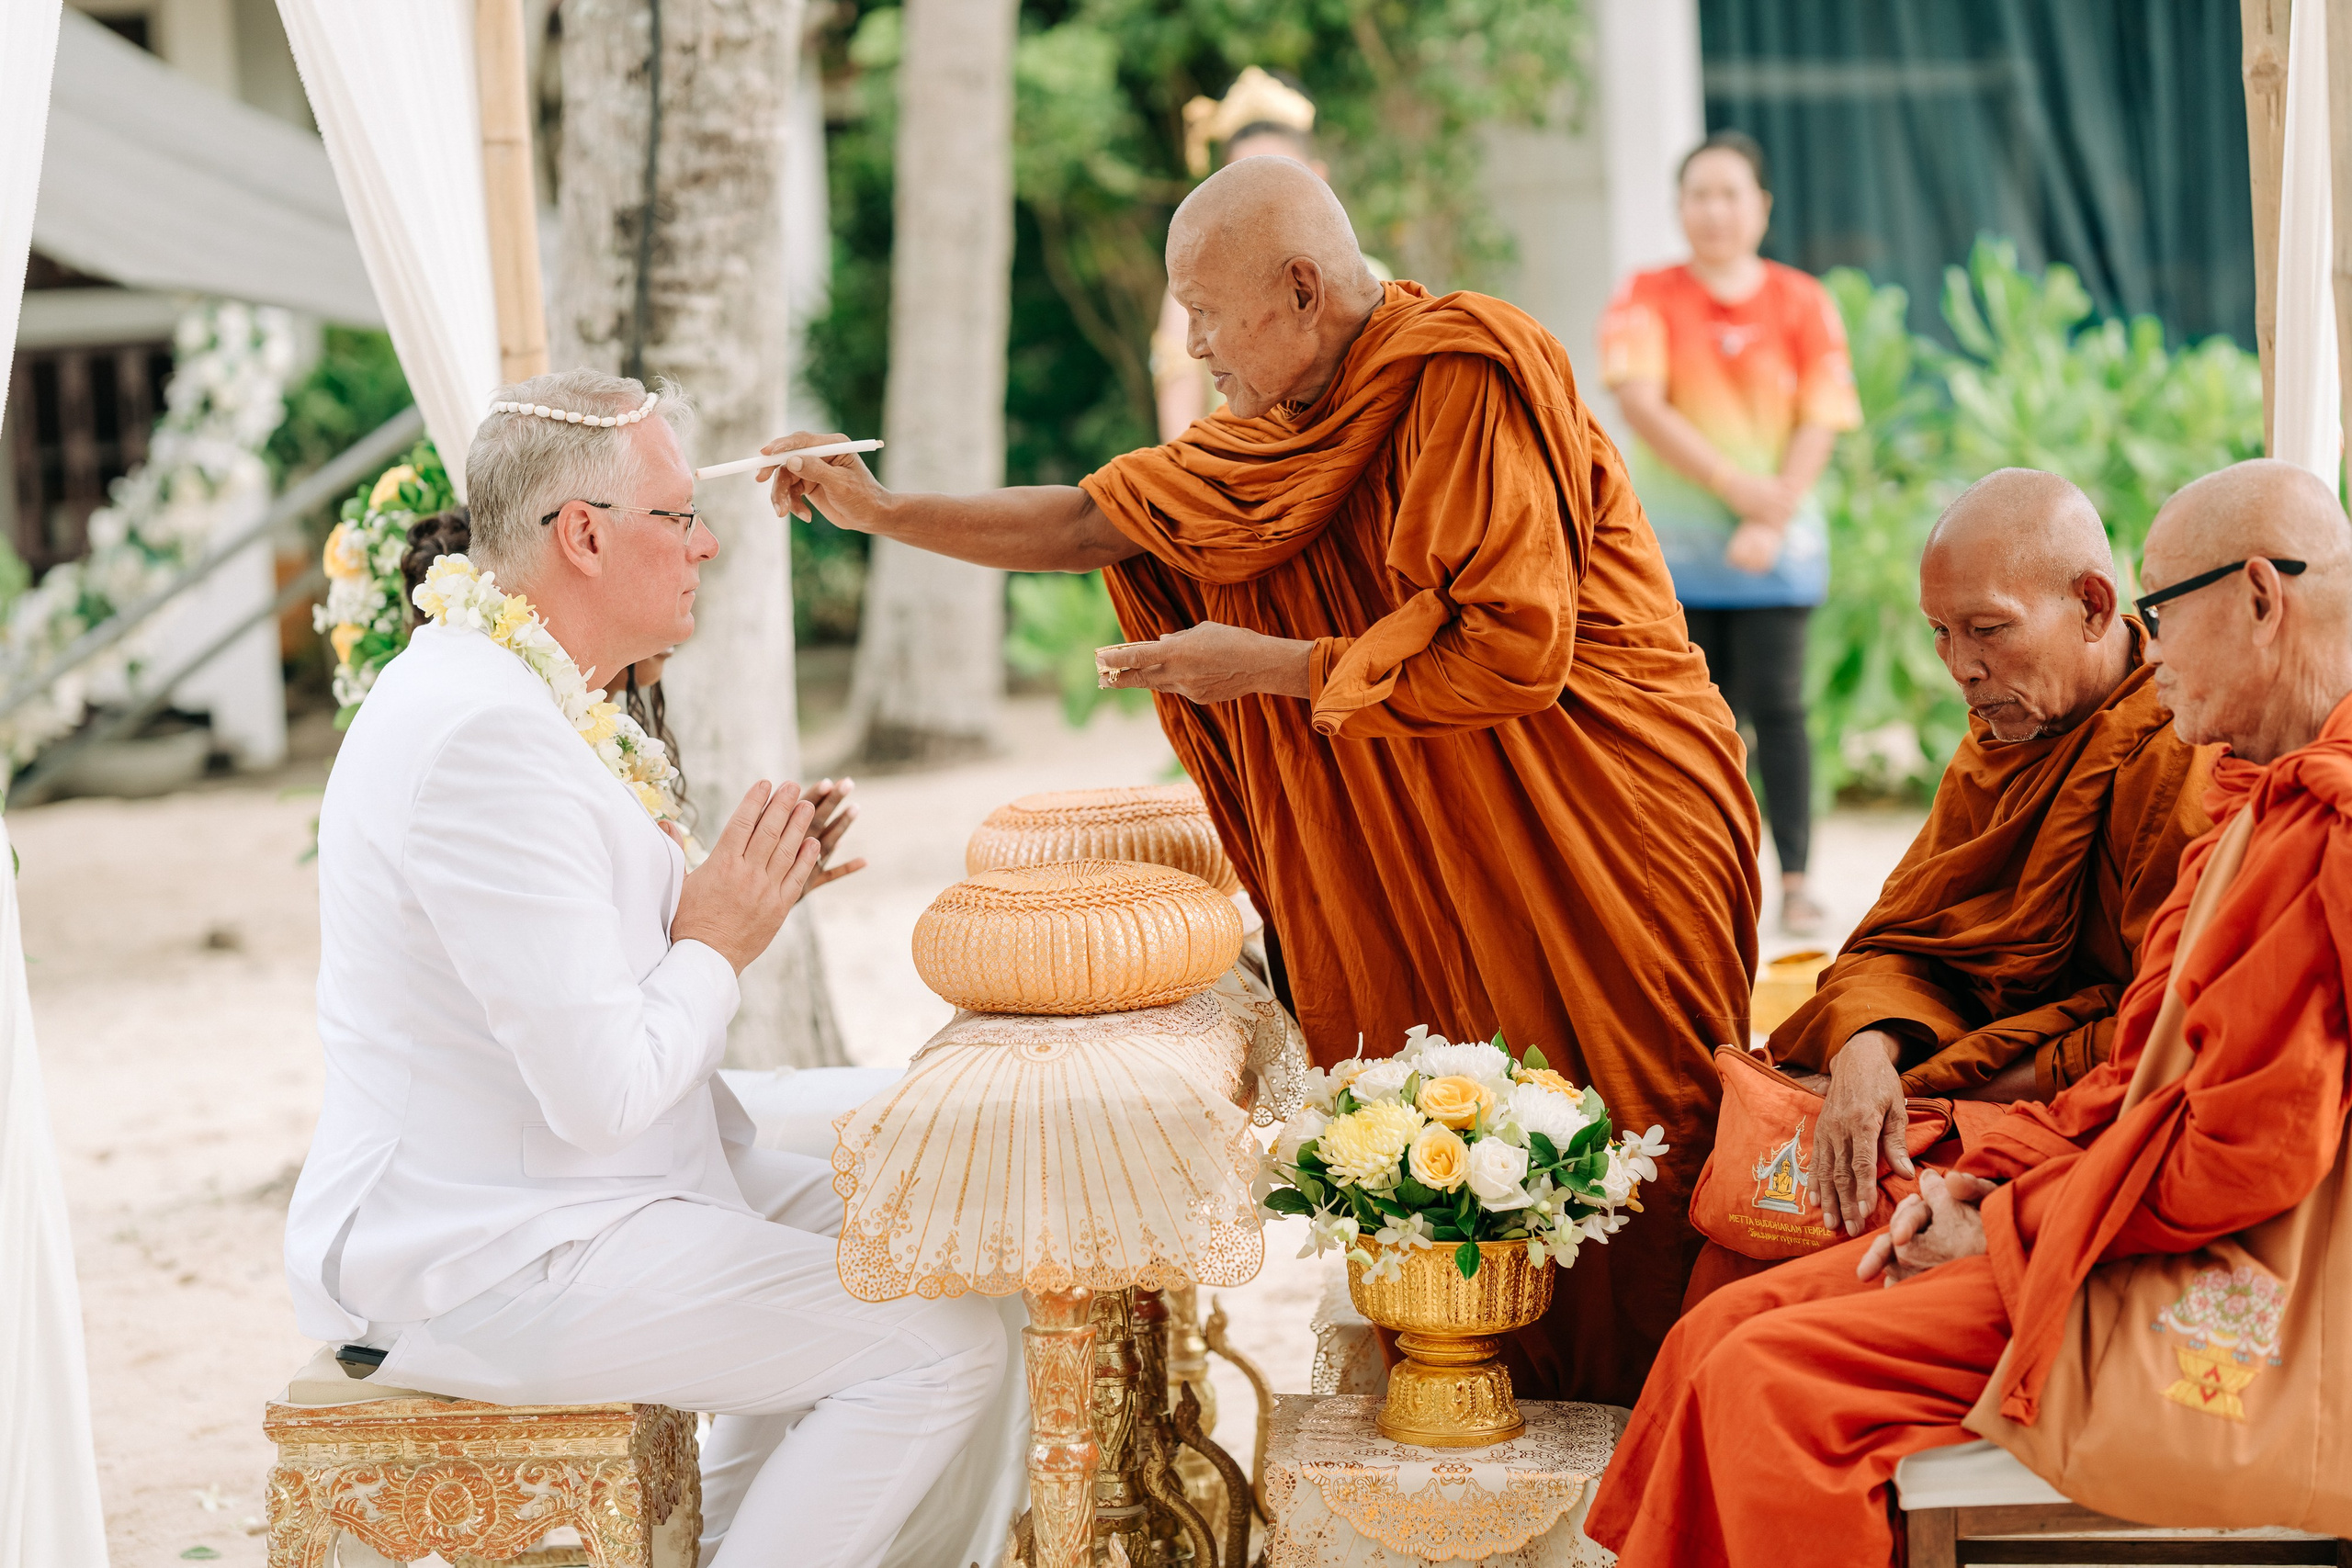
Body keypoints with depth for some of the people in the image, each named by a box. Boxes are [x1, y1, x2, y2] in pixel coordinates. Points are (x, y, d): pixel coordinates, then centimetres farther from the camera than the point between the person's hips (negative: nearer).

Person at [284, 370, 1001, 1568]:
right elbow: (600, 1092, -26)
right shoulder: (482, 734, -24)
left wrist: (739, 896, 2)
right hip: (475, 1264, -11)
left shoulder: (505, 686, 10)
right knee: (939, 1342, -16)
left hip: (557, 1190, 11)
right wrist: (717, 943, -9)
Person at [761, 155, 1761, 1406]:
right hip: (1441, 850, 8)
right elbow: (1101, 519, 15)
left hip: (1594, 839, -7)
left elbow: (1514, 647, -25)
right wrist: (883, 511, 12)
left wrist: (1272, 670, -17)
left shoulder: (1468, 374, -18)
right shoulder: (1290, 421, 8)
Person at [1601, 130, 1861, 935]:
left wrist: (1772, 523, -14)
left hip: (1775, 546, 0)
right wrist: (1738, 485, -18)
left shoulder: (1802, 303, 5)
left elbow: (1819, 424, -2)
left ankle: (1795, 882, -4)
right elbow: (1641, 404, -11)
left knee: (1776, 705, -7)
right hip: (1676, 543, 0)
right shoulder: (1646, 298, 3)